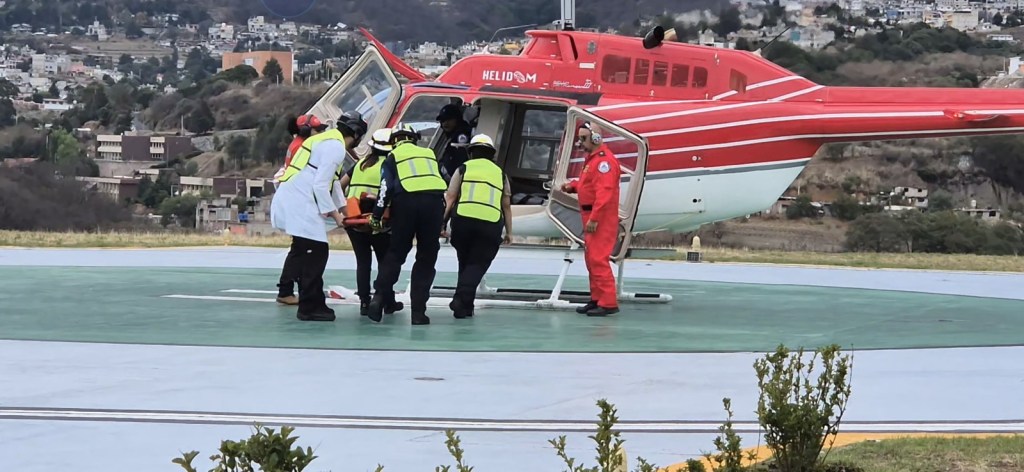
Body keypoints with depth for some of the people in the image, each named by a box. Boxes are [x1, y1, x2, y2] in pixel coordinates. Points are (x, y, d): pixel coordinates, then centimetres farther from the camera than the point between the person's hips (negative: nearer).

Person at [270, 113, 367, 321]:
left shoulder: (325, 140, 22)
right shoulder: (336, 147, -10)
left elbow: (331, 182, 27)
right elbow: (321, 186, -16)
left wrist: (339, 211, 26)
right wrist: (334, 213, -7)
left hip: (291, 201, 10)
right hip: (300, 204, -10)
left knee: (307, 255, 13)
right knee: (317, 252, -7)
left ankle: (311, 305, 17)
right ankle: (310, 307, -5)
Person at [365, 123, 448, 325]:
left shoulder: (393, 157, 16)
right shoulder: (429, 154, 27)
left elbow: (386, 188, 3)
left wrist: (376, 217, 6)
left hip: (406, 202, -2)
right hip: (434, 202, 2)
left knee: (396, 253, 11)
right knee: (426, 259, 7)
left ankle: (380, 297, -5)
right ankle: (418, 311, 3)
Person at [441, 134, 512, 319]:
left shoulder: (463, 169, 15)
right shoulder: (500, 174, 21)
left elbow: (450, 198, 5)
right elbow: (506, 206, 18)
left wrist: (442, 222, 4)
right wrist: (509, 232, 23)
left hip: (463, 220, 0)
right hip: (491, 224, 0)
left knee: (465, 262, 15)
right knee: (477, 265, 0)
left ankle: (465, 306, 15)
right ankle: (461, 299, -22)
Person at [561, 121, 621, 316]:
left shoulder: (604, 160, -17)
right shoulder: (592, 158, 17)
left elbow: (604, 192, -24)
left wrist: (594, 219, -27)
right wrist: (573, 186, 7)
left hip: (601, 218, -11)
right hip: (590, 216, 11)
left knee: (598, 258, -14)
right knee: (591, 259, 14)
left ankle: (608, 302, -15)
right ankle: (597, 299, 21)